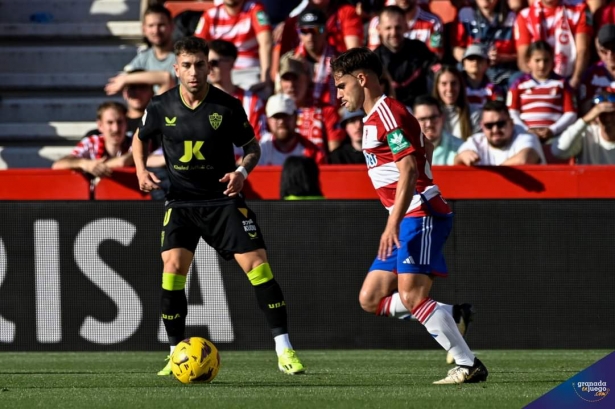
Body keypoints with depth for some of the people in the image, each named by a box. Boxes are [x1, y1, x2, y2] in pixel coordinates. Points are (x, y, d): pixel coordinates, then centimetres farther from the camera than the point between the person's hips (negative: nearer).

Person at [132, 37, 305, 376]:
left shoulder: (227, 106, -9)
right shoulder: (161, 107, -5)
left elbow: (252, 147, 5)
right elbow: (140, 138, 15)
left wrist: (243, 171, -16)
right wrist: (141, 171, -3)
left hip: (223, 199, -1)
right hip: (180, 202, 1)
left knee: (257, 263, -11)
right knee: (173, 267, -15)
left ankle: (284, 351, -3)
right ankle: (177, 355, -1)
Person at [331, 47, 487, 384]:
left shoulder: (387, 113, -11)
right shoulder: (376, 116, 20)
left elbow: (409, 170, -21)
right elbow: (425, 148, 29)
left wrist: (393, 224, -28)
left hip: (420, 214, -11)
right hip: (410, 220, 11)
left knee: (410, 295, -19)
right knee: (370, 298, 5)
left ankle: (469, 365, -15)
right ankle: (450, 318, 5)